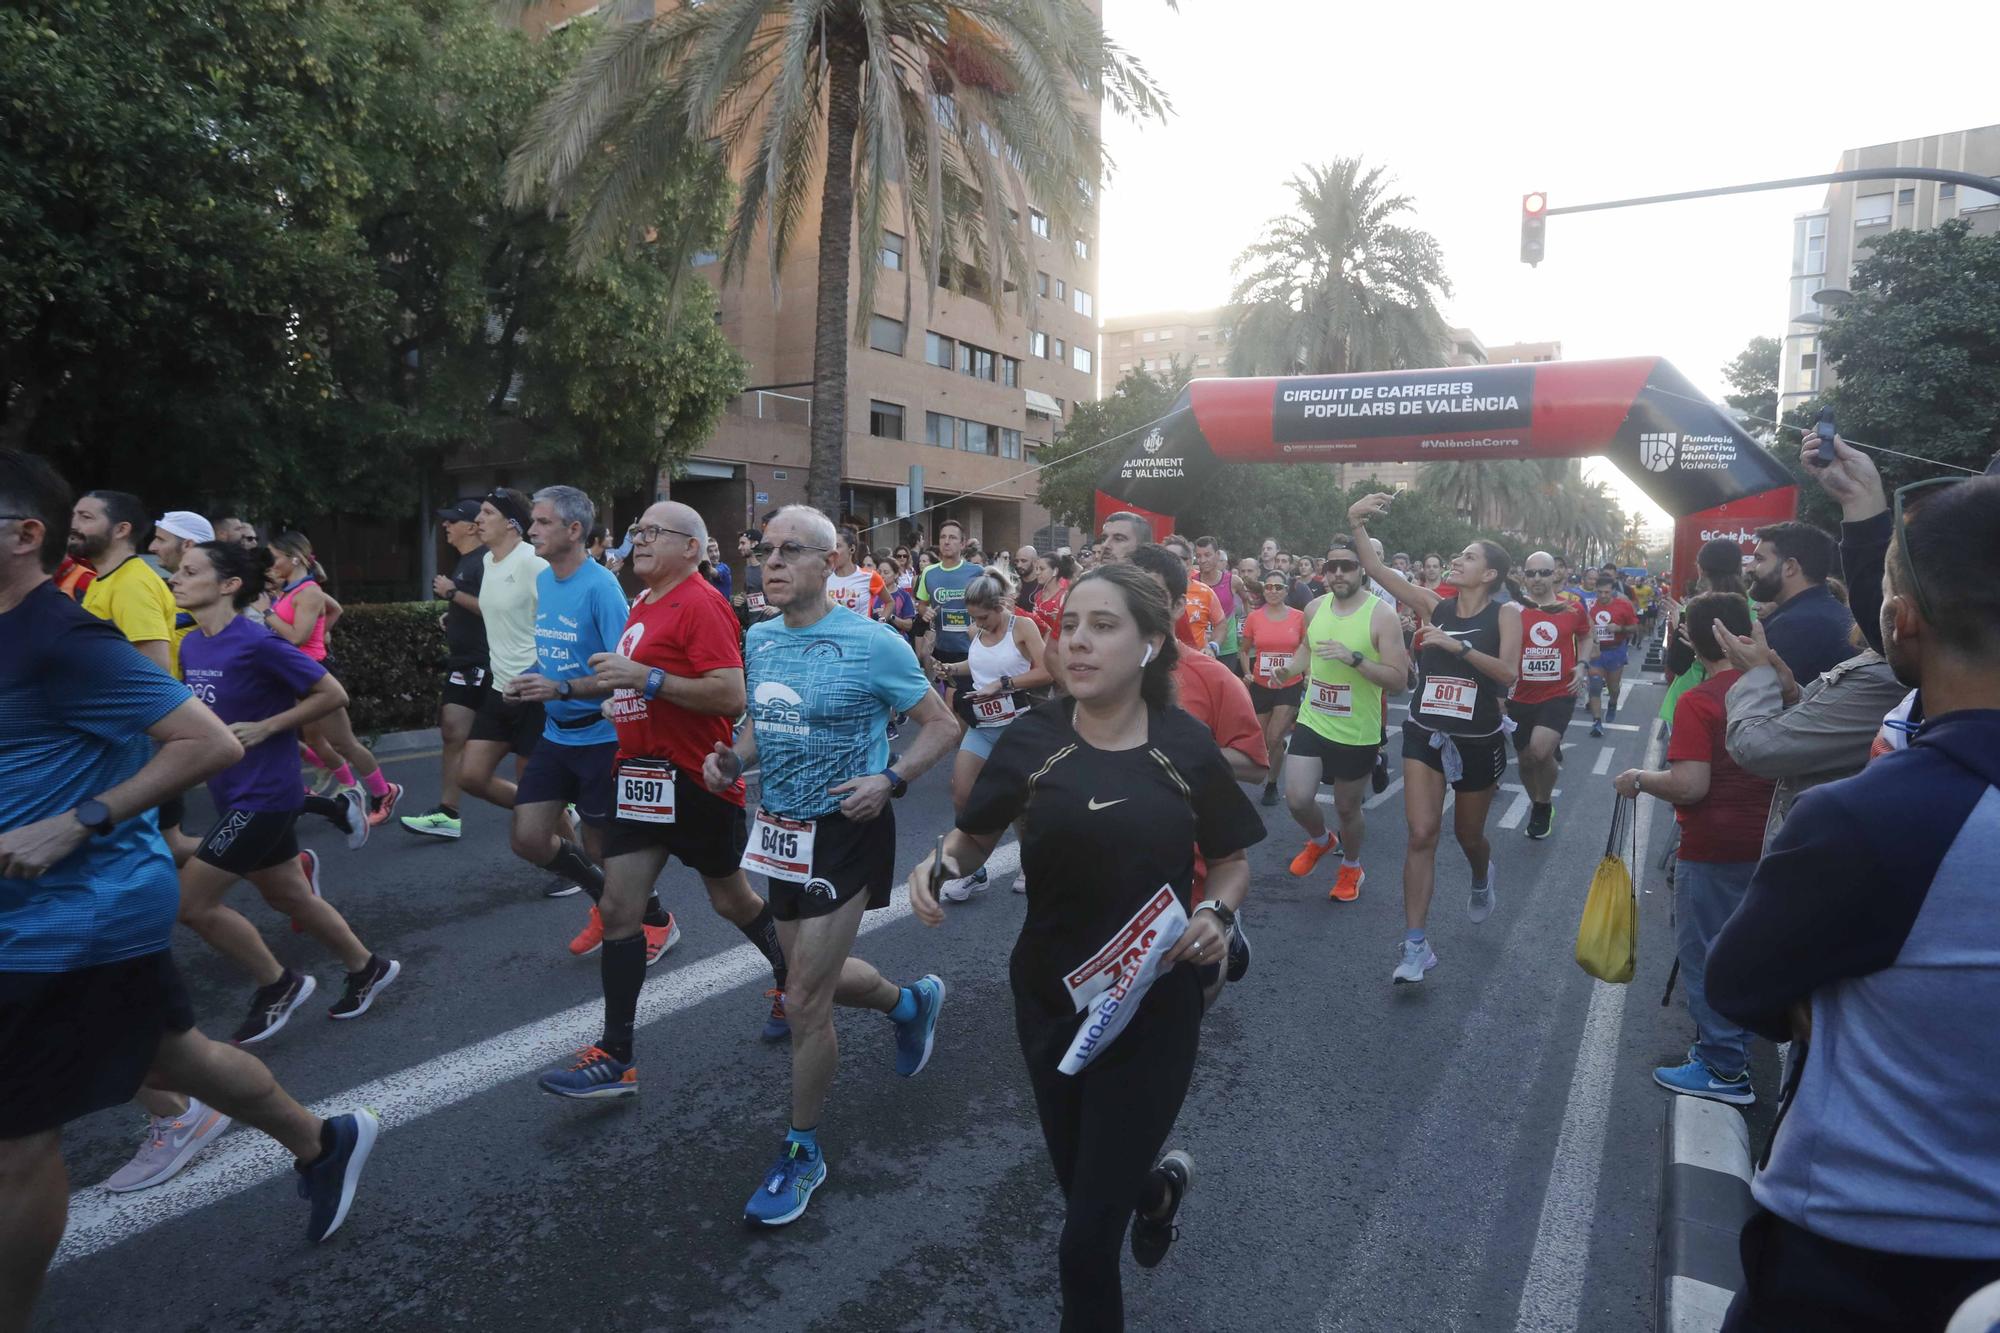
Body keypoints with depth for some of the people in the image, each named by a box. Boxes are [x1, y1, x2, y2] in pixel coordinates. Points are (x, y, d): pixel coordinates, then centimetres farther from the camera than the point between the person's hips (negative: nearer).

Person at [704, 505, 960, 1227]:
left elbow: (943, 725, -9)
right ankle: (912, 1002, 51)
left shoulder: (873, 644, -16)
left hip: (845, 833, -7)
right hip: (780, 829, 7)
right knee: (818, 976, 20)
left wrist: (890, 780, -23)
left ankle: (804, 1151, 19)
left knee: (804, 1001, -4)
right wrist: (732, 760, -3)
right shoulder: (758, 638, 3)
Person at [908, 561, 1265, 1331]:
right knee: (1086, 1191, 23)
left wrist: (1217, 914, -17)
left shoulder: (1187, 748, -10)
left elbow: (1232, 862, 4)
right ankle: (1159, 1184, 58)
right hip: (1050, 1001, 2)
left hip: (1154, 1008, -2)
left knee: (1088, 1238, 1)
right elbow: (972, 839, 3)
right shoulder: (1031, 740, -9)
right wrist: (939, 865, -19)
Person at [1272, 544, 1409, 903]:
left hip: (1357, 733, -3)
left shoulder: (1382, 615, -15)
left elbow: (1398, 681, -18)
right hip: (1312, 722, 4)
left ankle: (1351, 866, 41)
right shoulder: (1314, 608, 0)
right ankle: (1320, 840, 28)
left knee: (1347, 807, 11)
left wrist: (1354, 658, -31)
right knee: (1297, 799, -7)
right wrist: (1291, 667, -1)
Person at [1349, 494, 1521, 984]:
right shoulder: (1435, 605, -1)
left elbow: (1508, 673, -19)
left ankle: (1482, 878, 54)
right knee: (1421, 835, -8)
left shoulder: (1505, 613, -6)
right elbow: (1379, 571, -8)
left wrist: (1456, 645, -27)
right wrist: (1357, 523, -18)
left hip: (1479, 741, -1)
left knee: (1468, 834, 16)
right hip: (1425, 735, 1)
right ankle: (1416, 945, -4)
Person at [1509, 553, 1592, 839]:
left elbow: (1586, 635, 19)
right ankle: (1537, 807, 40)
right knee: (1526, 759, 12)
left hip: (1559, 694, -2)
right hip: (1521, 696, 2)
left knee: (1540, 750, -22)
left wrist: (1580, 664, 3)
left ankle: (1543, 805, 6)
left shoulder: (1573, 608, -1)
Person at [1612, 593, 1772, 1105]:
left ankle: (1724, 1068, 13)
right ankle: (1730, 1048, 36)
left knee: (1703, 953, 6)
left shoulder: (1697, 702, -20)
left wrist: (1640, 780, -9)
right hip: (1764, 843, 7)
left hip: (1712, 851, -7)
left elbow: (1689, 786, -25)